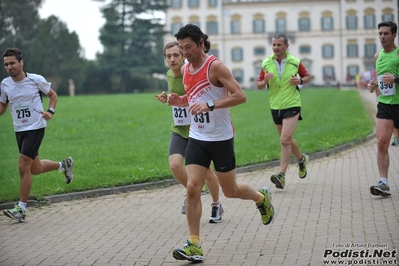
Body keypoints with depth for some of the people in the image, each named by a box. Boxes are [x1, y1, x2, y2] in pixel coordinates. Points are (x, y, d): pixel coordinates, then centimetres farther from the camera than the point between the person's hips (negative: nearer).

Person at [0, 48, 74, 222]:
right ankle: (64, 165, 41)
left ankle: (21, 209, -3)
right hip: (19, 130, 5)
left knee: (23, 167, -13)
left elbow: (53, 95, 6)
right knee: (35, 168, 12)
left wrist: (50, 111, -12)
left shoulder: (36, 80, -9)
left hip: (35, 128, -5)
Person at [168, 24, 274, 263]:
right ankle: (195, 245, -5)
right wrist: (179, 101, 0)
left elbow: (240, 96, -20)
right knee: (192, 187, -8)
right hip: (197, 138, 5)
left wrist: (210, 105, -30)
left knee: (230, 191, 7)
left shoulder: (215, 66, -14)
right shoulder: (185, 70, 7)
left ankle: (262, 197, 39)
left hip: (221, 138, -5)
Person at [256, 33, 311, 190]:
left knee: (285, 140, -17)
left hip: (292, 106, -4)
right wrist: (265, 81, -17)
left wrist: (300, 80, -12)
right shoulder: (266, 64, 1)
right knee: (287, 140, 17)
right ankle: (301, 159, 45)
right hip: (275, 107, 4)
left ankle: (281, 176, -19)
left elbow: (307, 76, 11)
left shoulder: (295, 62, -4)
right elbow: (259, 86, 5)